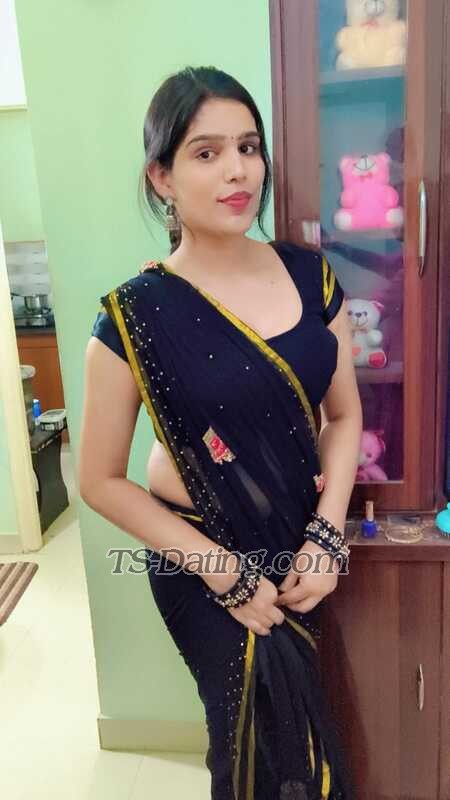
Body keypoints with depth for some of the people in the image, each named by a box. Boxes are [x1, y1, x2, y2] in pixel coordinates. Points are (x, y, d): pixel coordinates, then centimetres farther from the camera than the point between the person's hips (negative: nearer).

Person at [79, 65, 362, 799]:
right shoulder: (136, 315, -19)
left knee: (279, 724, 25)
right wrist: (224, 571, -14)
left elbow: (344, 414, 2)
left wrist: (326, 534, -10)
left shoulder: (309, 275, -7)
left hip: (300, 543, 4)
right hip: (203, 560, -4)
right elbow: (101, 481, -13)